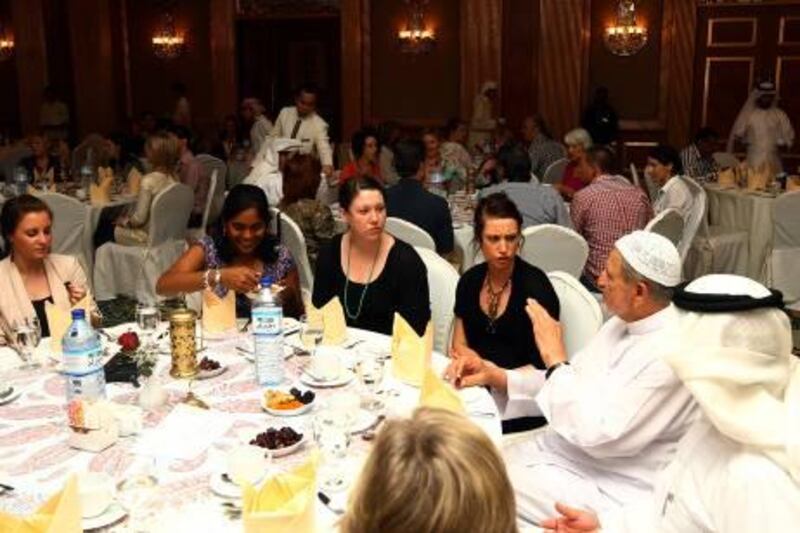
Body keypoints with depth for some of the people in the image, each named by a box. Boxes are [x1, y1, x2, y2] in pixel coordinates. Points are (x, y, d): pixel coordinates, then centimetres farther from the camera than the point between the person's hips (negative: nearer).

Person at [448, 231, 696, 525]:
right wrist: (495, 376, -6)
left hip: (606, 488, -8)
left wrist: (554, 357, -22)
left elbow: (598, 434, -28)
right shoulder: (623, 322, 4)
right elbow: (568, 381, 8)